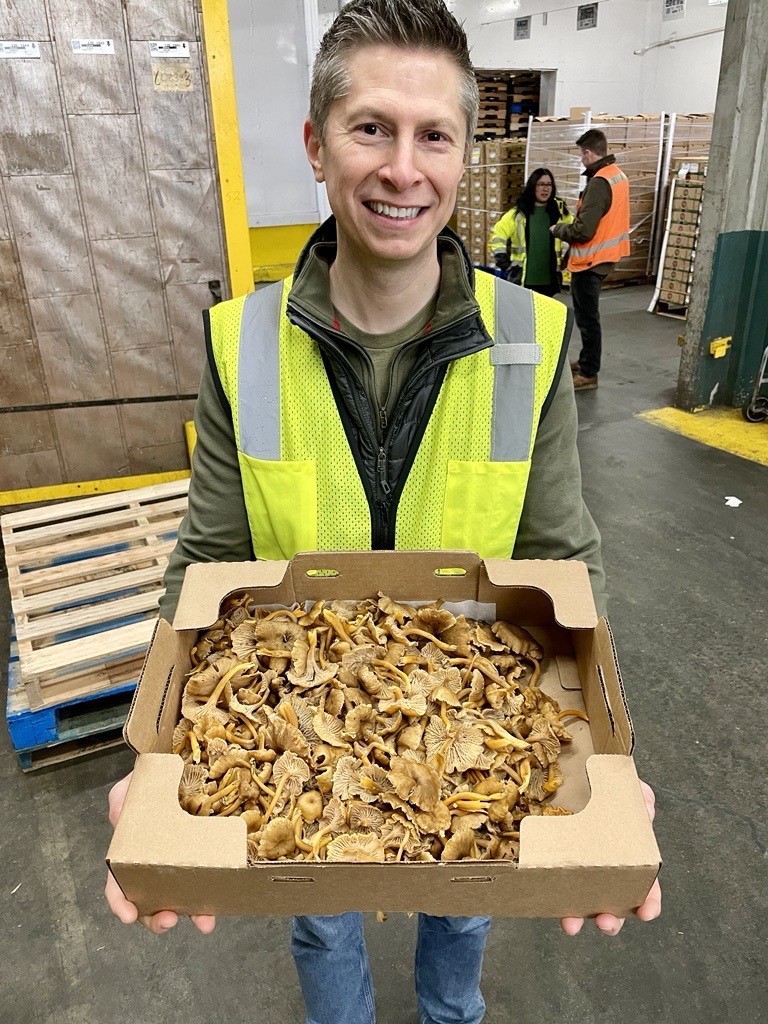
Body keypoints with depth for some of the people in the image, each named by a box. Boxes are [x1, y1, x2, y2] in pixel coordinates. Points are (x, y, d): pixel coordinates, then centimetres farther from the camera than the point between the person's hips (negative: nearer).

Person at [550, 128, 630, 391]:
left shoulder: (599, 182, -20)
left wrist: (557, 229, -7)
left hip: (589, 260, -10)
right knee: (587, 315, 20)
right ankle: (586, 361, 33)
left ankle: (588, 374, 6)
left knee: (587, 317, -2)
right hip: (603, 257, 10)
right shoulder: (618, 175, 10)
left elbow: (583, 230, -24)